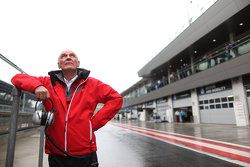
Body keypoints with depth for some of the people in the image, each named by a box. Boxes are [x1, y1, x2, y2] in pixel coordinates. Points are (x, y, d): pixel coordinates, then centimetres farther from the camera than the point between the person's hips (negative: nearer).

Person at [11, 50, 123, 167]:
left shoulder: (92, 84, 0)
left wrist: (94, 123, -9)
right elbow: (18, 78, 9)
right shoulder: (48, 82, 5)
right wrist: (37, 86, -14)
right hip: (55, 154, 2)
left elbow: (116, 99, -2)